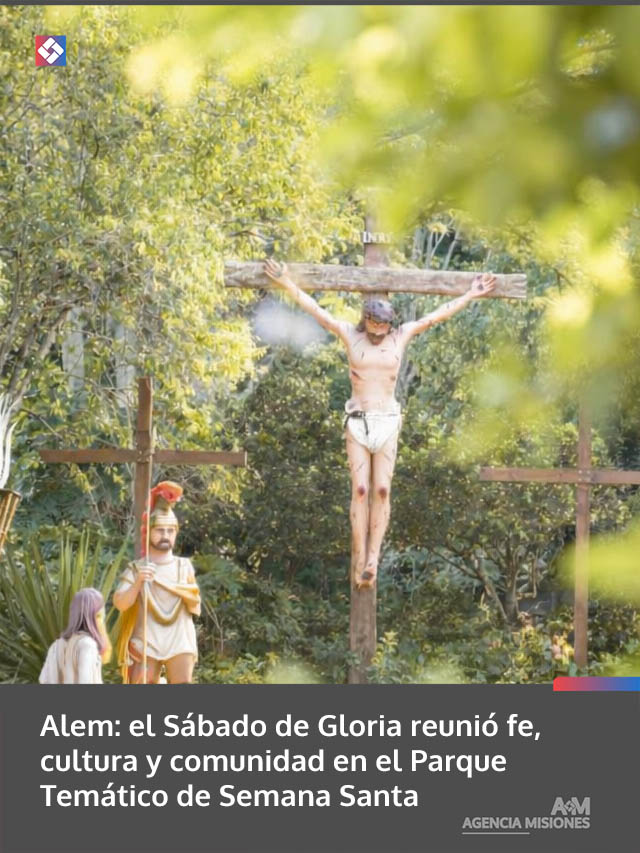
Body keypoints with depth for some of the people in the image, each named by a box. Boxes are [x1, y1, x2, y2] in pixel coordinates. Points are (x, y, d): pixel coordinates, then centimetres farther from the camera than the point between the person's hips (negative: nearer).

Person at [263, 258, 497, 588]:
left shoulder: (401, 336, 3)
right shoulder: (350, 335, 2)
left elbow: (437, 315, 8)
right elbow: (316, 310, 3)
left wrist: (471, 295, 10)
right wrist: (287, 284, 1)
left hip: (387, 422, 1)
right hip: (357, 422, -1)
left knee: (381, 490, -9)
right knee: (360, 490, -8)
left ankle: (373, 558, -12)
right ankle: (360, 562, -9)